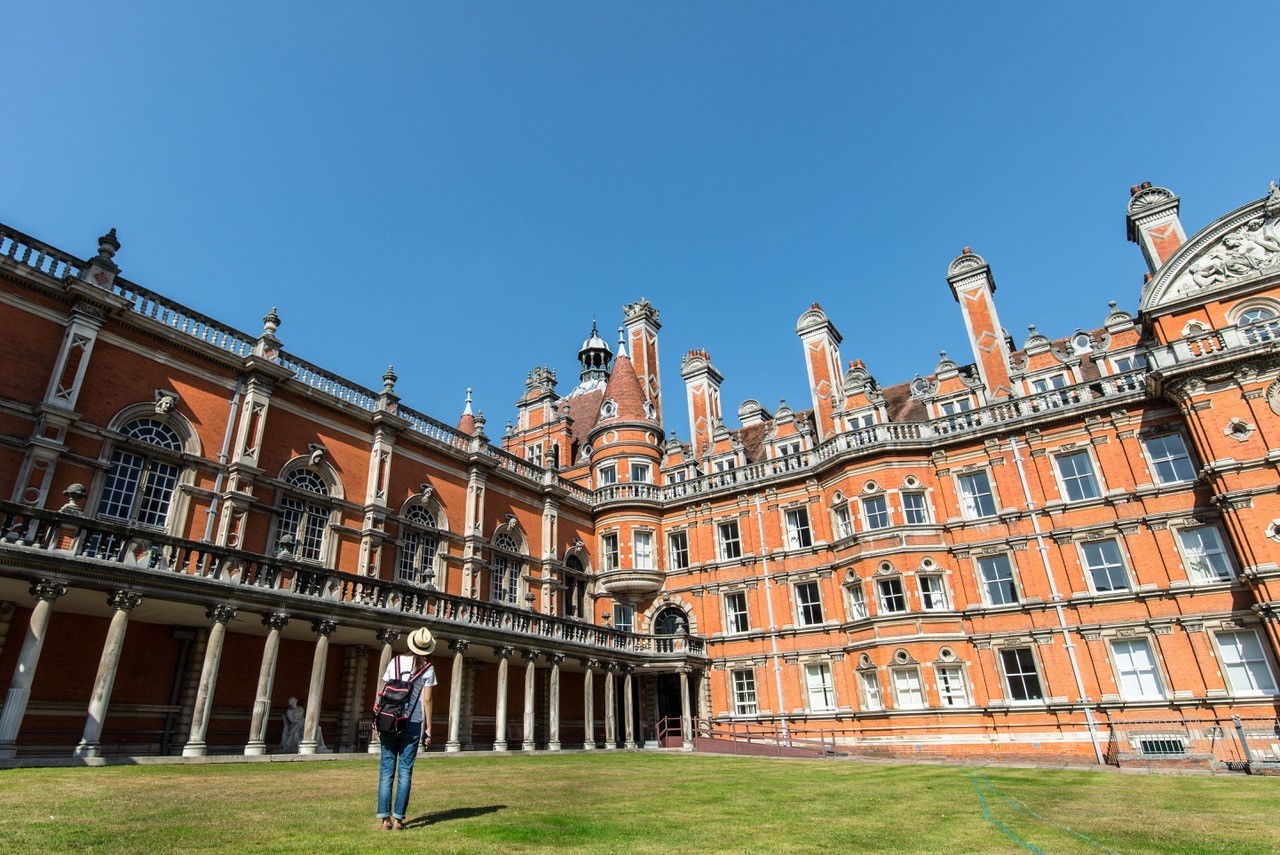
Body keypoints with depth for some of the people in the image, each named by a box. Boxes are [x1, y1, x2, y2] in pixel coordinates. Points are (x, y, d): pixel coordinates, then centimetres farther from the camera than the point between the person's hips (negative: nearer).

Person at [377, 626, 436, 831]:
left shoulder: (395, 662, 3)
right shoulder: (427, 669, -2)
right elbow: (427, 700, -3)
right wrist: (428, 729, 4)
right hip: (413, 723, -2)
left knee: (386, 770, 8)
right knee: (405, 771, 5)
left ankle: (384, 818, 6)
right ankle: (398, 818, 5)